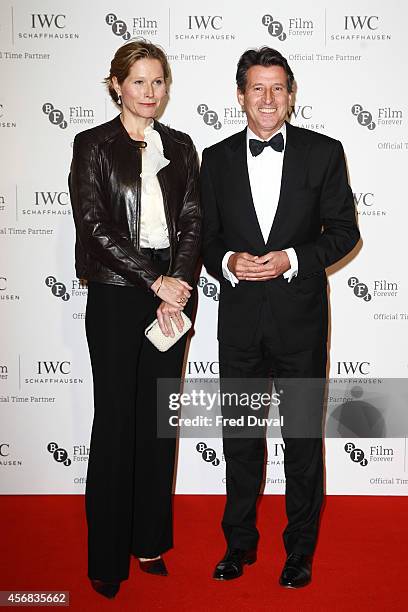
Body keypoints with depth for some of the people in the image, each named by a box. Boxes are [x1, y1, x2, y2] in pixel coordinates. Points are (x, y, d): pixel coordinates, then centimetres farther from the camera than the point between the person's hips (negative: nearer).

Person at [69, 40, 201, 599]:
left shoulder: (180, 147, 12)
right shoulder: (93, 145, 1)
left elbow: (192, 223, 5)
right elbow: (95, 226, -9)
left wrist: (178, 288, -9)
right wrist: (156, 281, -14)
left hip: (171, 294, 4)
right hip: (116, 296, -3)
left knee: (159, 417, 9)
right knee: (116, 418, 1)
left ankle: (150, 541, 25)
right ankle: (108, 557, 16)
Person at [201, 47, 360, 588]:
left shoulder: (324, 152, 0)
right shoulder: (217, 158, 6)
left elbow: (344, 231, 0)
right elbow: (206, 236, 8)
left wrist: (292, 258, -15)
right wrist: (228, 261, -13)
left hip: (300, 315, -2)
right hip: (239, 317, 2)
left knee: (304, 436, 8)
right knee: (240, 436, 13)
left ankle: (300, 548, 28)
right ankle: (240, 542, 31)